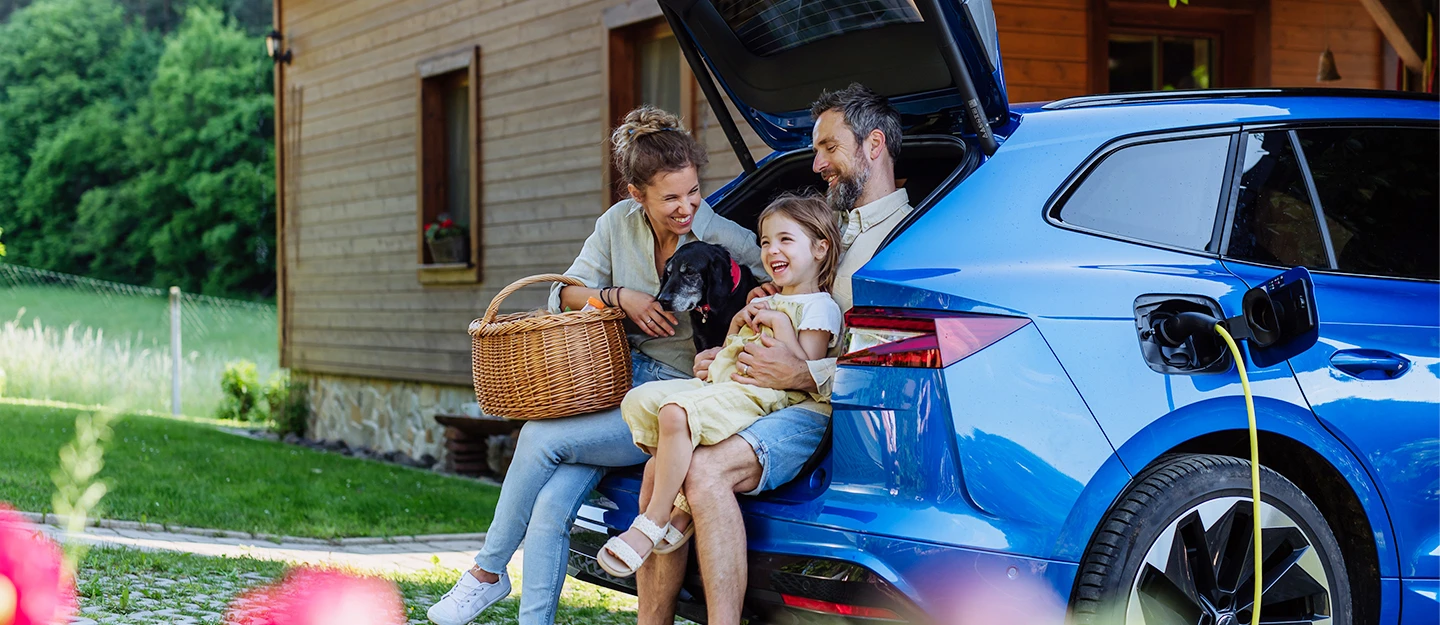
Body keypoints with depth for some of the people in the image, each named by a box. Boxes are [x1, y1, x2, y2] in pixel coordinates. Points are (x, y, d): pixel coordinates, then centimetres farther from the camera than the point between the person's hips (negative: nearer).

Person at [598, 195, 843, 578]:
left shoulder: (819, 307, 0)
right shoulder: (765, 304, 28)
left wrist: (779, 324, -11)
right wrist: (737, 324, 11)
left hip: (761, 393, -10)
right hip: (720, 383, 10)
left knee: (676, 413, -33)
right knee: (639, 401, -7)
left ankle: (654, 523, -26)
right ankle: (683, 506, -12)